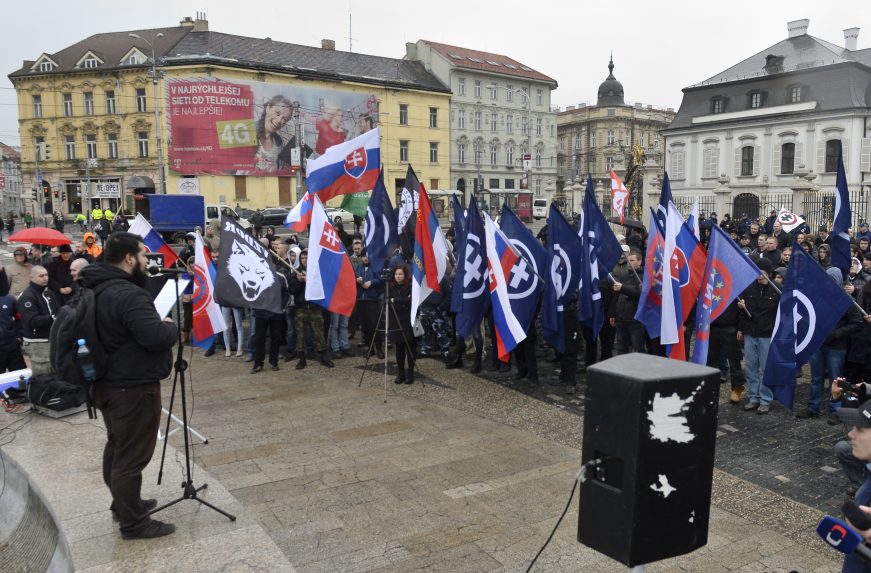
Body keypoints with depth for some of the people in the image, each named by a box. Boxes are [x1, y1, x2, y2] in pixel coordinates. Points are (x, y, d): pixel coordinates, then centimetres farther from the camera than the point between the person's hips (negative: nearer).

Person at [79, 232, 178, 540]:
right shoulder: (128, 294, -26)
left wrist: (159, 324, 8)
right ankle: (133, 523, 13)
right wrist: (170, 325, -10)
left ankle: (123, 503, 39)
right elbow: (157, 338, -31)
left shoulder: (98, 288, 7)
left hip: (109, 383, 11)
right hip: (133, 388, -10)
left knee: (117, 448, 23)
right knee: (132, 456, 1)